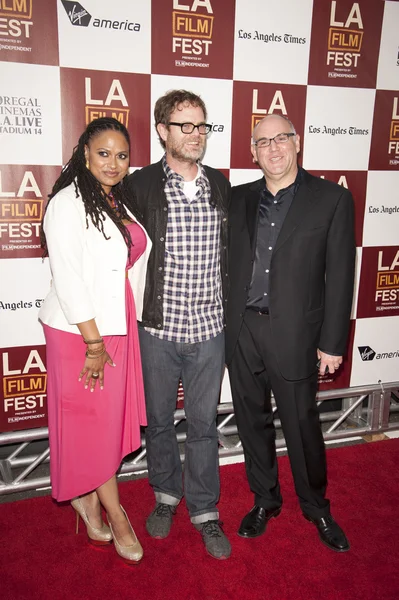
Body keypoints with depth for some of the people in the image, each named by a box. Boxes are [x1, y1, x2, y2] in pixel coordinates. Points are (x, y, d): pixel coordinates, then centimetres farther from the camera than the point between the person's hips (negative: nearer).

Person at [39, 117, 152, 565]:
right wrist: (94, 343, -16)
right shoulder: (68, 203, -14)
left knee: (110, 418, 16)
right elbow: (67, 279, -18)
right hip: (80, 331, -7)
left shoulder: (120, 202, 10)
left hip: (118, 328, 8)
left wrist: (123, 331, 8)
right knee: (90, 421, 7)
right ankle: (115, 514, 24)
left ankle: (87, 497, 36)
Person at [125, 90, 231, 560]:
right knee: (158, 421, 16)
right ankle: (165, 495, 41)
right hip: (157, 329, -1)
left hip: (209, 330, 2)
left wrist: (229, 309, 10)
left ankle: (204, 511, 32)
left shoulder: (221, 186, 4)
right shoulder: (140, 185, -5)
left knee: (203, 424, 13)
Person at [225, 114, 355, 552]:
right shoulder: (240, 198, 8)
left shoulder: (332, 199, -4)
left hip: (293, 333, -3)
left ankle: (316, 508, 35)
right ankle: (265, 500, 38)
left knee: (302, 425, 9)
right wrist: (224, 324, 5)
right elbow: (230, 263, 9)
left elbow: (339, 276, -5)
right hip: (241, 331, 4)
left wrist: (332, 343, -7)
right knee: (252, 421, 15)